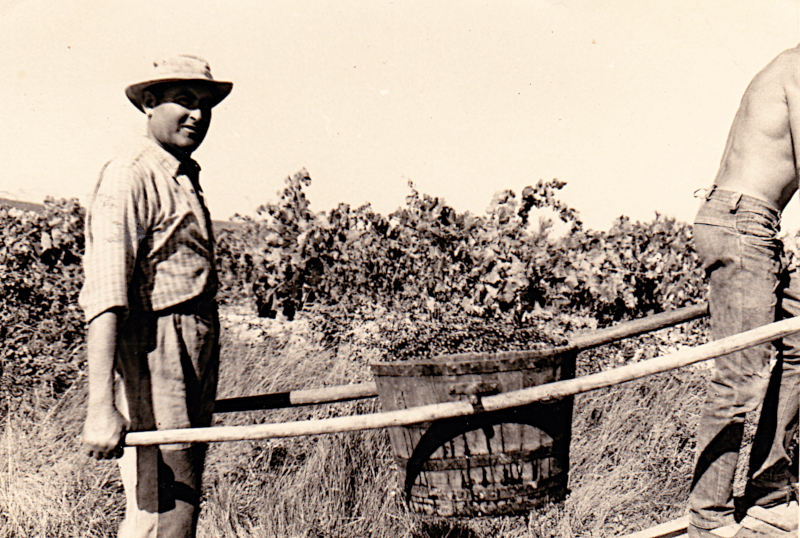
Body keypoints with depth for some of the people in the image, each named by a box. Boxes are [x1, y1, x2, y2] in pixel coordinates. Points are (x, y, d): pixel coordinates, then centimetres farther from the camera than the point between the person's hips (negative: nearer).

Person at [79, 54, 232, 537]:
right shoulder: (129, 178, -12)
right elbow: (105, 299, -23)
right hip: (152, 357, -10)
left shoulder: (184, 179, 19)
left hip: (194, 366, 10)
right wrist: (101, 407, -32)